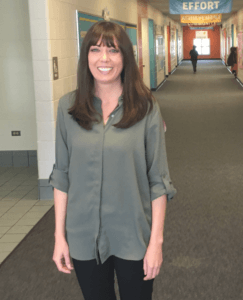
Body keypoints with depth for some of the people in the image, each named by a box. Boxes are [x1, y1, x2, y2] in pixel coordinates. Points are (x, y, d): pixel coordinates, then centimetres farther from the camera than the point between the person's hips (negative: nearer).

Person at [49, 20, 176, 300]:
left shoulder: (146, 108, -9)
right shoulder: (68, 106, -3)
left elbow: (158, 180, -7)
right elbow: (61, 175, 2)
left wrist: (156, 241, -8)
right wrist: (59, 235, 1)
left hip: (133, 237, -2)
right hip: (84, 237, 2)